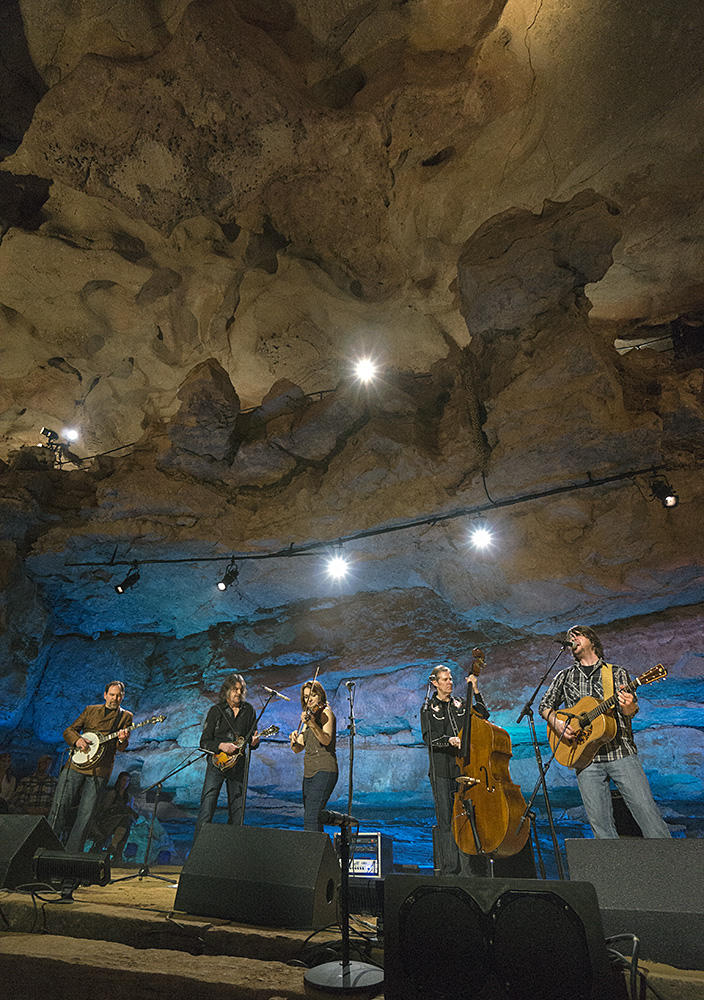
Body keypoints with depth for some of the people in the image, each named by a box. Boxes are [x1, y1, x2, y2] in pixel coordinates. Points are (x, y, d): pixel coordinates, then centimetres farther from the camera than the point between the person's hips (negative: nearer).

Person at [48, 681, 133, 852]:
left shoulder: (125, 716, 7)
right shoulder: (90, 710, 14)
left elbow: (122, 747, 0)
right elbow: (69, 731, 14)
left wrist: (122, 740, -25)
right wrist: (77, 740, -9)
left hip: (100, 770, -2)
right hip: (77, 763, 2)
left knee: (85, 815, -1)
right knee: (59, 807, 0)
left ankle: (71, 854, 11)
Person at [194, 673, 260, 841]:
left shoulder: (248, 710, 6)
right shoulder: (216, 710, -2)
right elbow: (204, 742, -1)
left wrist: (254, 742, -10)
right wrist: (221, 746, -18)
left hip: (238, 764, 3)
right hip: (217, 762, -3)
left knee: (237, 812, 9)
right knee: (207, 808, -7)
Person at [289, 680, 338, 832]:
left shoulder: (325, 712, -3)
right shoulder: (309, 716, 20)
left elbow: (326, 740, -21)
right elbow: (298, 749, 12)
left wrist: (312, 724, -36)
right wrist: (294, 741, -10)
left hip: (324, 770, -8)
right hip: (309, 772, 9)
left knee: (311, 818, -17)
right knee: (309, 818, 9)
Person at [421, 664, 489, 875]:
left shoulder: (460, 704, 12)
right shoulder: (429, 708, 3)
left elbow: (482, 715, 1)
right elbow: (428, 738, -5)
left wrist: (476, 691, -6)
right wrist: (449, 740, -20)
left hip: (463, 765, 3)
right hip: (441, 770, -2)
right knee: (446, 819, 1)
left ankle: (466, 868, 12)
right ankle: (449, 868, 12)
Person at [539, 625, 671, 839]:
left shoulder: (617, 673, 9)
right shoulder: (565, 676, 14)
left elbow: (631, 710, -2)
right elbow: (545, 705, 15)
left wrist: (628, 706, -25)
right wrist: (557, 723, -5)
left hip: (620, 751, -1)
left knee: (647, 810, -7)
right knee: (600, 823, 1)